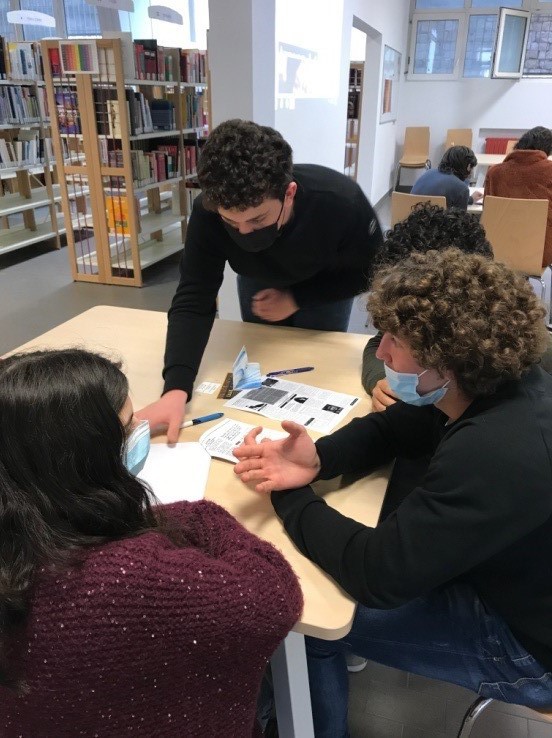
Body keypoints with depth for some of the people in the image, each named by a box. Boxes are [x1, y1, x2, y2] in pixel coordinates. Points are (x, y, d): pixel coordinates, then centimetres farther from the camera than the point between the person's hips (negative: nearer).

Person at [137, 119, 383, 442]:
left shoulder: (342, 202, -40)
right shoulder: (209, 212, -37)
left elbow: (371, 270, -22)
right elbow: (193, 300, -36)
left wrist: (297, 300, -25)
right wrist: (176, 388, -50)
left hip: (325, 287, -1)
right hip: (259, 284, 2)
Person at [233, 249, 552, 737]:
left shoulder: (497, 453, -39)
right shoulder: (500, 386, -10)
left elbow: (378, 573, -35)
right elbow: (390, 430, 2)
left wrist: (288, 495, -20)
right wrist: (318, 458, -19)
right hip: (504, 575, 8)